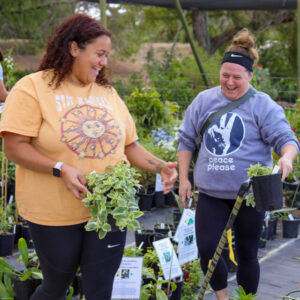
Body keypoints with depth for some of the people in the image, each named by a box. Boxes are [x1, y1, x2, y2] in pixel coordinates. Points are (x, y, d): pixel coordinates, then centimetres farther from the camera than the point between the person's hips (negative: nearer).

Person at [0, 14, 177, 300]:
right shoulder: (33, 88, -7)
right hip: (55, 215, -4)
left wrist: (160, 166, -3)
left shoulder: (107, 92, 10)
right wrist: (60, 169, -25)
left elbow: (129, 145, 12)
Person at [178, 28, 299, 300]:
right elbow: (186, 140, 12)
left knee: (247, 253, 9)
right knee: (207, 249, -4)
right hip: (211, 193, 3)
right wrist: (184, 179, 8)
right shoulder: (204, 101, 4)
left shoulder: (263, 106, -5)